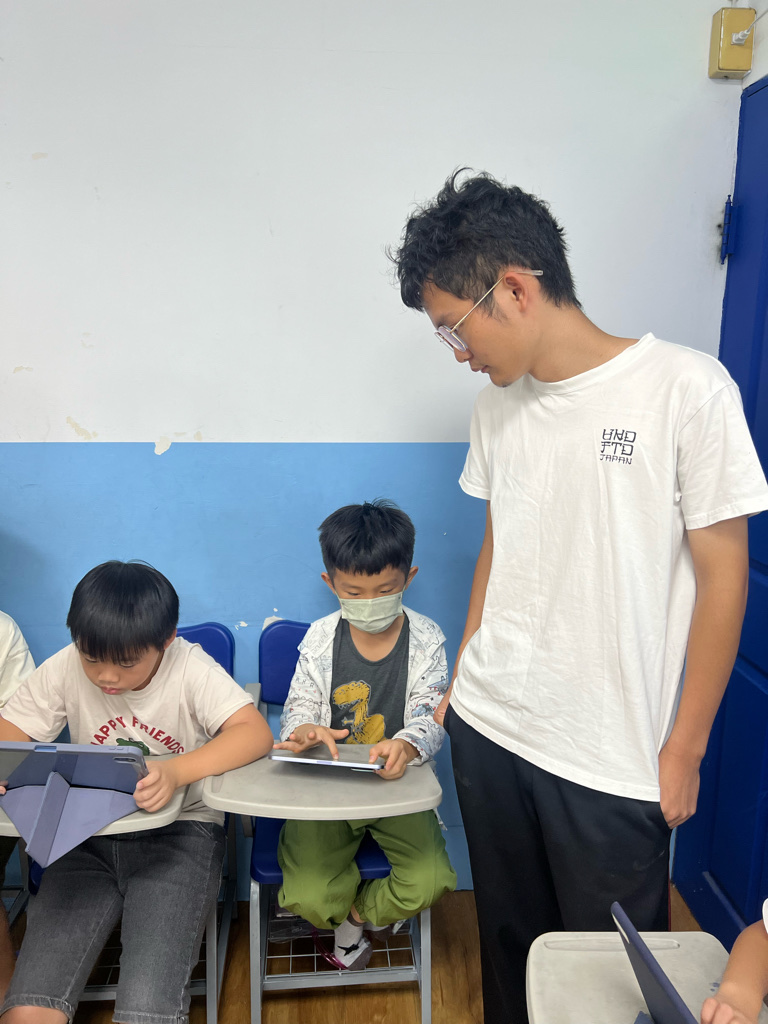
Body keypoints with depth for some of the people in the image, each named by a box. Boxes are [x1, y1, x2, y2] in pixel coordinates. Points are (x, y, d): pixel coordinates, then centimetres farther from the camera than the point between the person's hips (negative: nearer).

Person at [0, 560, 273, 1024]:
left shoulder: (191, 669, -14)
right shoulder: (64, 669, -5)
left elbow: (256, 732, -23)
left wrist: (176, 770, -40)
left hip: (180, 833, -3)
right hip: (87, 836, 3)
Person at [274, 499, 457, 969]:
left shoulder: (425, 638, -5)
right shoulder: (320, 638, -2)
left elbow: (431, 715, -12)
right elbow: (299, 707, -1)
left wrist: (407, 745, -36)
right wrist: (304, 731, -27)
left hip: (397, 786, 0)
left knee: (430, 882, -20)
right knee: (309, 896, -17)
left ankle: (355, 912, 14)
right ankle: (374, 913, 20)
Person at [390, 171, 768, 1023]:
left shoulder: (685, 389, -13)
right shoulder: (496, 406, 4)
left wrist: (685, 746, -6)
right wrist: (466, 675, 13)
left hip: (614, 761, -4)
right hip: (487, 728, 5)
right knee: (508, 938, 19)